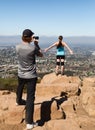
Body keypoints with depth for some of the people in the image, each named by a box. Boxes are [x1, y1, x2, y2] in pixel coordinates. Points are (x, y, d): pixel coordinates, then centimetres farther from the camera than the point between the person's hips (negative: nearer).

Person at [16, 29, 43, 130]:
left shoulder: (17, 47, -6)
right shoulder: (33, 48, -18)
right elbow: (41, 55, 2)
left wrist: (32, 43, 16)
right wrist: (36, 44, 7)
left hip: (21, 75, 5)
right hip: (31, 76, -4)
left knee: (19, 88, 34)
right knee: (30, 98, -3)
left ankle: (19, 101, 64)